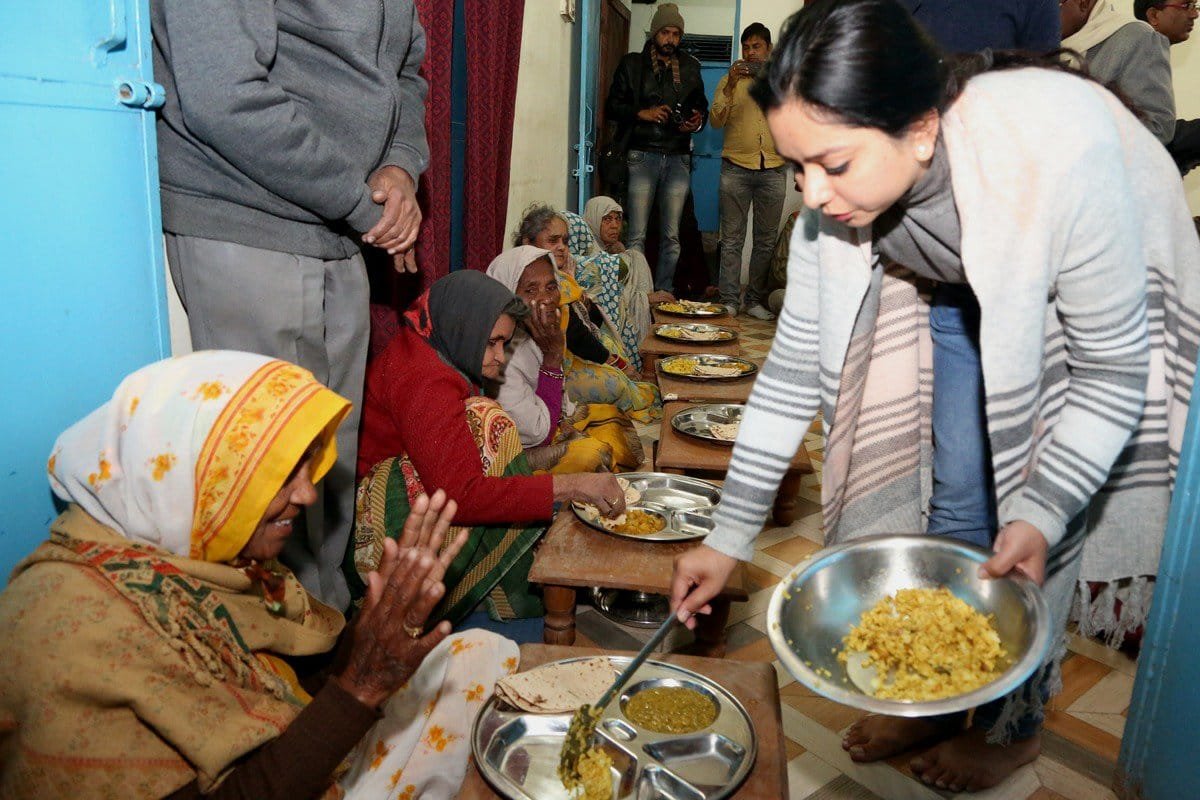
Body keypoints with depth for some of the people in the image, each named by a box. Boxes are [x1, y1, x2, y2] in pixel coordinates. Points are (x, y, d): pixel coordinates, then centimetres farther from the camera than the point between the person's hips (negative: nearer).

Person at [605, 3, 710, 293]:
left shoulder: (690, 68, 15)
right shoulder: (632, 64, 8)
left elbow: (701, 105, 24)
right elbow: (612, 106, 5)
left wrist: (698, 121, 0)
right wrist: (642, 113, -12)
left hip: (678, 159, 3)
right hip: (642, 156, -3)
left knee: (671, 236, 4)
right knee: (636, 236, -7)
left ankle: (663, 295, 11)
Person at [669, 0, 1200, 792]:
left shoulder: (1062, 154, -40)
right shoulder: (838, 197, -24)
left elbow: (1113, 374, -26)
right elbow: (794, 372, -17)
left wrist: (1042, 513, -33)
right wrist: (729, 537, -15)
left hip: (1108, 317, -4)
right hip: (968, 309, 4)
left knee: (1031, 549, -2)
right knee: (942, 501, 4)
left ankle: (1013, 724, 25)